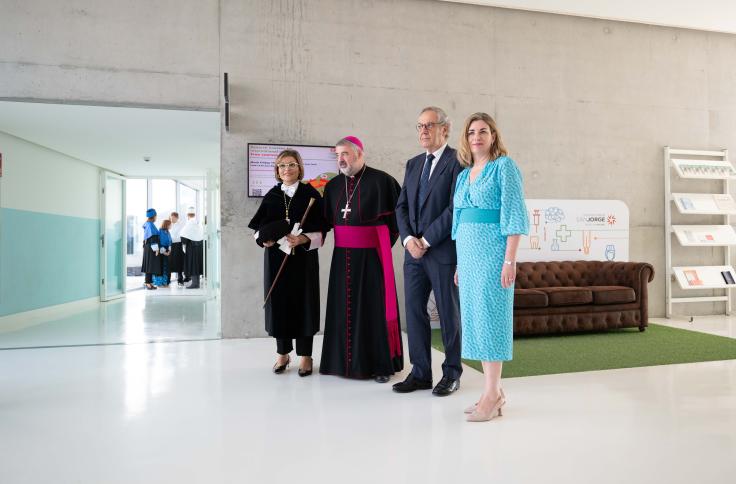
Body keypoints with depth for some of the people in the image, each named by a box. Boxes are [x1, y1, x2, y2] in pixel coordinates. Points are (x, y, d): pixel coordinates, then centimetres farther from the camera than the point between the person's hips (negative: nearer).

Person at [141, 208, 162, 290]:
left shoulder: (147, 224, 15)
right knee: (150, 265, -7)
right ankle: (148, 283, -6)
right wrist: (156, 249, -20)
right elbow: (153, 238, -20)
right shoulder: (151, 225, -15)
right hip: (151, 248, -10)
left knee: (149, 265, 11)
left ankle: (148, 282, 13)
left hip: (147, 247, 10)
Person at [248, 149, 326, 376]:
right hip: (276, 258, 3)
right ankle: (283, 353, 20)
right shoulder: (271, 196, 9)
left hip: (303, 258, -3)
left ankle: (305, 356, 13)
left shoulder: (311, 194, -1)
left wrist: (303, 239, -21)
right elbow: (259, 227, 12)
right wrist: (263, 239, -9)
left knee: (302, 303, 1)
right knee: (278, 302, 6)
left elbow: (320, 230, -4)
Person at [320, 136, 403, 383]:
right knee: (344, 307, 8)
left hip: (371, 255, -5)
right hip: (342, 257, 5)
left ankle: (381, 364, 10)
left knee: (374, 306, 0)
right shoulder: (332, 186, 11)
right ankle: (345, 359, 19)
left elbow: (401, 210, -2)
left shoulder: (381, 180, -6)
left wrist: (387, 239, 0)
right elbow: (327, 221, 19)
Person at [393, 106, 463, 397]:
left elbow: (456, 208, -14)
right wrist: (408, 239, -4)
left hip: (444, 251, -6)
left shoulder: (457, 161, -6)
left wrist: (427, 240, -13)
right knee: (414, 311, 8)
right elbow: (402, 206, 12)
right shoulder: (413, 164, 16)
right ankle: (420, 373, 19)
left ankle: (452, 374, 20)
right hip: (414, 251, 7)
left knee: (449, 314, 5)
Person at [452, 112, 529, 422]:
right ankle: (494, 392, 16)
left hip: (492, 248, -7)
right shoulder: (464, 174, 17)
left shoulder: (504, 166, -3)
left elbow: (514, 214, -10)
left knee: (490, 315, -6)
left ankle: (492, 394, 2)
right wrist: (459, 262, 15)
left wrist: (510, 260, -17)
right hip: (468, 250, 7)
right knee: (475, 316, 7)